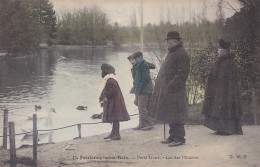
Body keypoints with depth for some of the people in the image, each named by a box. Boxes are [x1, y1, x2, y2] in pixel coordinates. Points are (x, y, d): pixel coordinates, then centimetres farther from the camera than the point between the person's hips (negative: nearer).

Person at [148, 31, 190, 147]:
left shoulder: (182, 54, -14)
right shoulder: (172, 53, 16)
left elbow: (182, 73, -20)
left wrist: (171, 85, -22)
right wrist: (159, 81, 18)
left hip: (175, 90, -10)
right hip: (167, 89, 10)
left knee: (175, 114, -5)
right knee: (170, 115, 14)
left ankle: (179, 138, 3)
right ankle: (173, 137, 22)